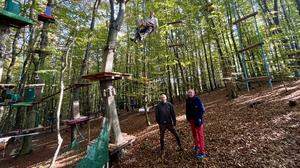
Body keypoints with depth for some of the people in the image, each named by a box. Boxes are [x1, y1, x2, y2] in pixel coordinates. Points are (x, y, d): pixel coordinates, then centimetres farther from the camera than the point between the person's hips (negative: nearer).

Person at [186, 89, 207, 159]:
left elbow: (202, 110, -18)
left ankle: (202, 152, 10)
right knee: (194, 133, 21)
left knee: (200, 135, -1)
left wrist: (199, 119, -22)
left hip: (198, 119, -7)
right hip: (191, 119, 7)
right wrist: (188, 118, 8)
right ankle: (197, 145, 43)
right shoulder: (188, 101, 3)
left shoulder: (197, 99, -15)